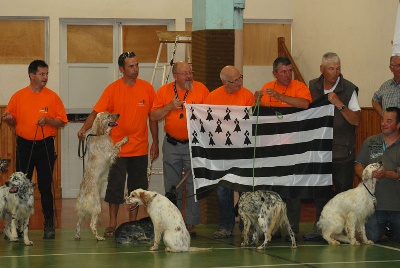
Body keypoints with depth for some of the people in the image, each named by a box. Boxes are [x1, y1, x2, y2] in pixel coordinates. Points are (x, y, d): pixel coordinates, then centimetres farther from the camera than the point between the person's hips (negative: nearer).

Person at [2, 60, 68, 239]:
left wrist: (47, 120, -15)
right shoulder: (18, 96, 6)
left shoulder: (52, 97, 3)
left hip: (45, 145, -1)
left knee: (45, 187, -1)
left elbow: (62, 122, 2)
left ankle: (49, 225, 6)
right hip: (24, 145, 1)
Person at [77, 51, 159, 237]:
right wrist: (85, 128, -26)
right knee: (115, 186, -3)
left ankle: (133, 223, 19)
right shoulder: (112, 89, -5)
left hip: (140, 149, 2)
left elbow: (153, 117, 8)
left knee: (137, 187, 9)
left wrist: (155, 143, 6)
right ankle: (112, 224, 5)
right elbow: (97, 112, -9)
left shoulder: (147, 88, 2)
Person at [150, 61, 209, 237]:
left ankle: (191, 223, 3)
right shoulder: (164, 91, 3)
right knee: (172, 186, 7)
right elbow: (154, 116, 0)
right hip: (171, 145, 2)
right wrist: (170, 107, -13)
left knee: (194, 186, -3)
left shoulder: (201, 89, 0)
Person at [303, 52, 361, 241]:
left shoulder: (349, 89, -5)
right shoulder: (312, 87, 7)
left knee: (343, 190, -1)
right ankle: (320, 227, 13)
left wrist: (339, 104, -20)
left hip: (343, 150, -3)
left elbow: (356, 120, -10)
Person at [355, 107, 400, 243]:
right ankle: (382, 227, 28)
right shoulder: (370, 142, 11)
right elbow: (358, 165, 11)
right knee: (371, 238, -7)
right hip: (376, 204, 2)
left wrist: (387, 174, -25)